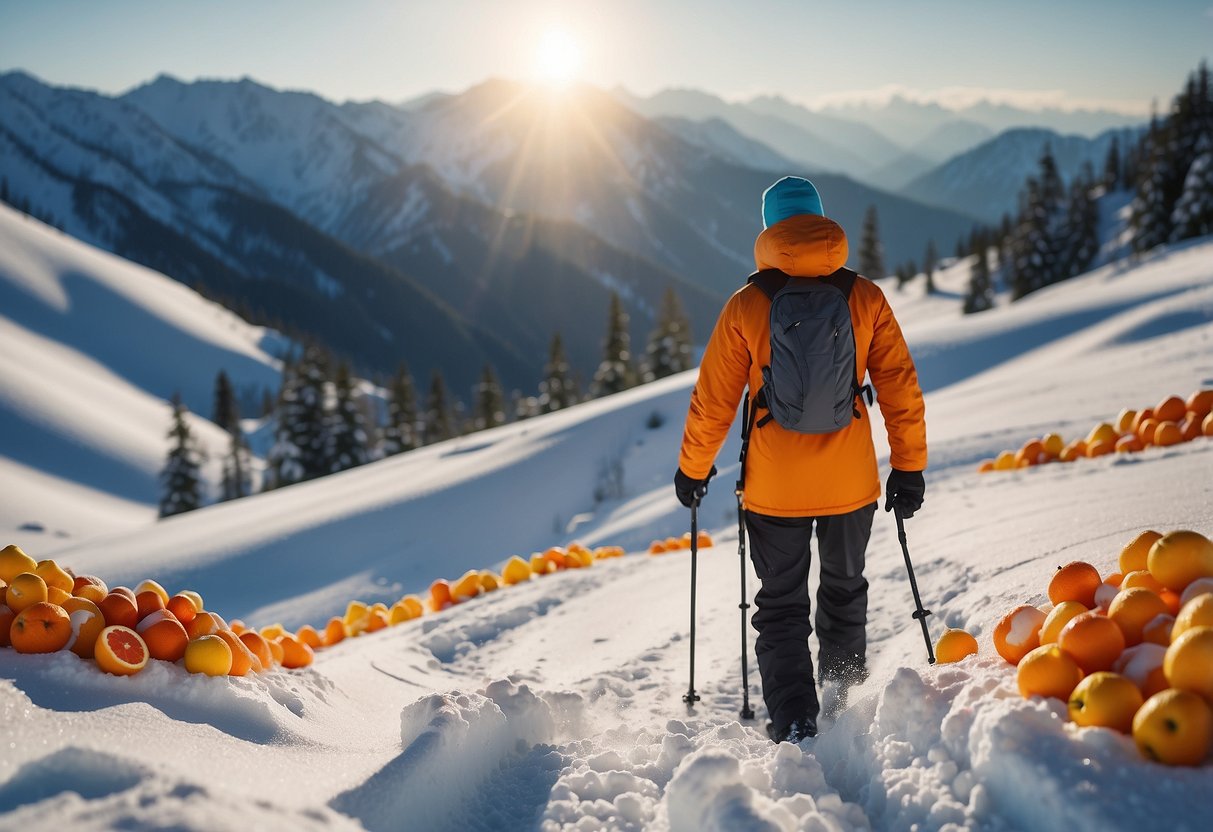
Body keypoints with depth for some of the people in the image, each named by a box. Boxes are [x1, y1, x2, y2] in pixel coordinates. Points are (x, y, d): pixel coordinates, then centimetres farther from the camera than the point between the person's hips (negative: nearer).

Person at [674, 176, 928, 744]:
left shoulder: (747, 305, -8)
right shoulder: (865, 297, -4)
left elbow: (713, 399, -3)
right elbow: (900, 387, -3)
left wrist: (692, 468, 10)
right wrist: (909, 467, 6)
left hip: (774, 487, -2)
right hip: (851, 482, 2)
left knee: (781, 606, 11)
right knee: (845, 587, 25)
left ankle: (795, 725, 2)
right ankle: (846, 694, 41)